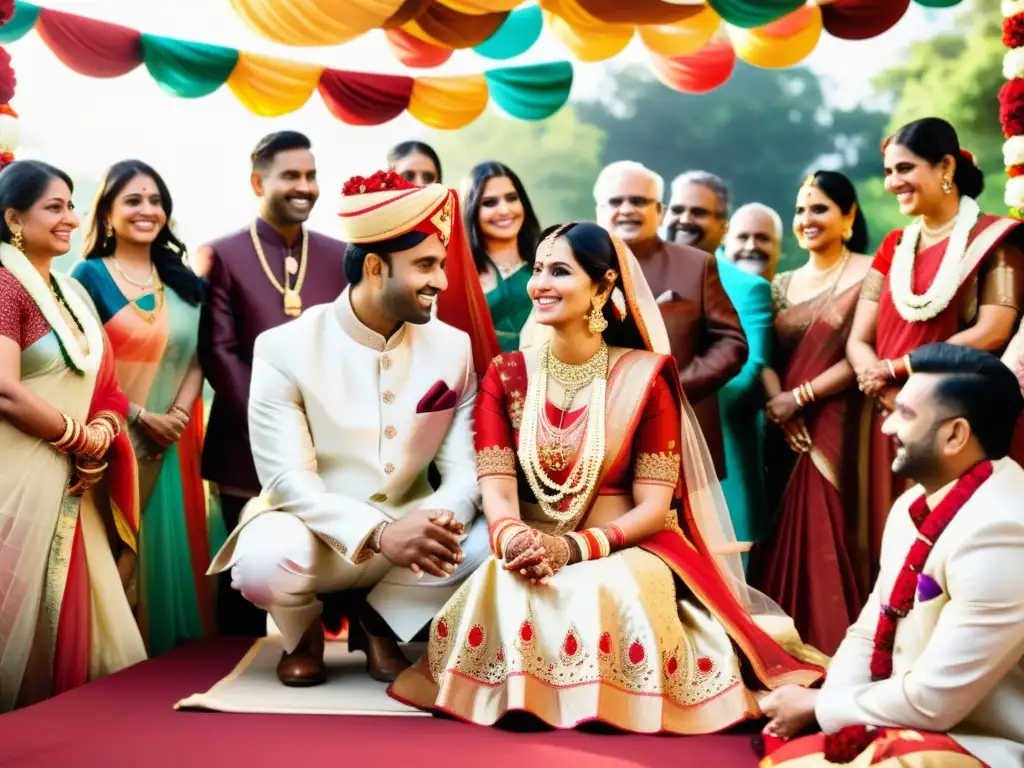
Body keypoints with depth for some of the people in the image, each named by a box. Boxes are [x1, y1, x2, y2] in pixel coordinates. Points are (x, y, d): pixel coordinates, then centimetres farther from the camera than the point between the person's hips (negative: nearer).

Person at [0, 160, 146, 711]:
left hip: (75, 484, 8)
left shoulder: (73, 292, 16)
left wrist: (104, 432, -7)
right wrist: (84, 440, -9)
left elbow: (104, 385, 14)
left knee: (74, 618, 10)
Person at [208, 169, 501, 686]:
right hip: (315, 531, -3)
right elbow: (288, 480, -19)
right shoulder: (284, 349, -13)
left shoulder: (453, 346, -1)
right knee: (264, 561, -36)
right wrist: (379, 533, -35)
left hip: (410, 531, 3)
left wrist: (445, 519, -31)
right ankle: (304, 634, 5)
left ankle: (378, 619, 6)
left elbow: (464, 465, -6)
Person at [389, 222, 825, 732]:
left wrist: (574, 547, -25)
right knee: (503, 587, -34)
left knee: (602, 593, -37)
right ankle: (519, 699, -7)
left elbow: (655, 504, -8)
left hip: (623, 551, -1)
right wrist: (511, 536, -31)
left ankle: (605, 707, -8)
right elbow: (496, 485, -5)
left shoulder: (645, 376, -2)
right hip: (529, 550, 2)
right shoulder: (505, 375, 6)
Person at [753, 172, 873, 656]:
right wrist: (778, 404, -10)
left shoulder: (869, 275, -3)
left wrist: (800, 397, -12)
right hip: (787, 431, 5)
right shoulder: (783, 284, 13)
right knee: (787, 534, 6)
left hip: (839, 428, -5)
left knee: (830, 536, -5)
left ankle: (834, 648, 7)